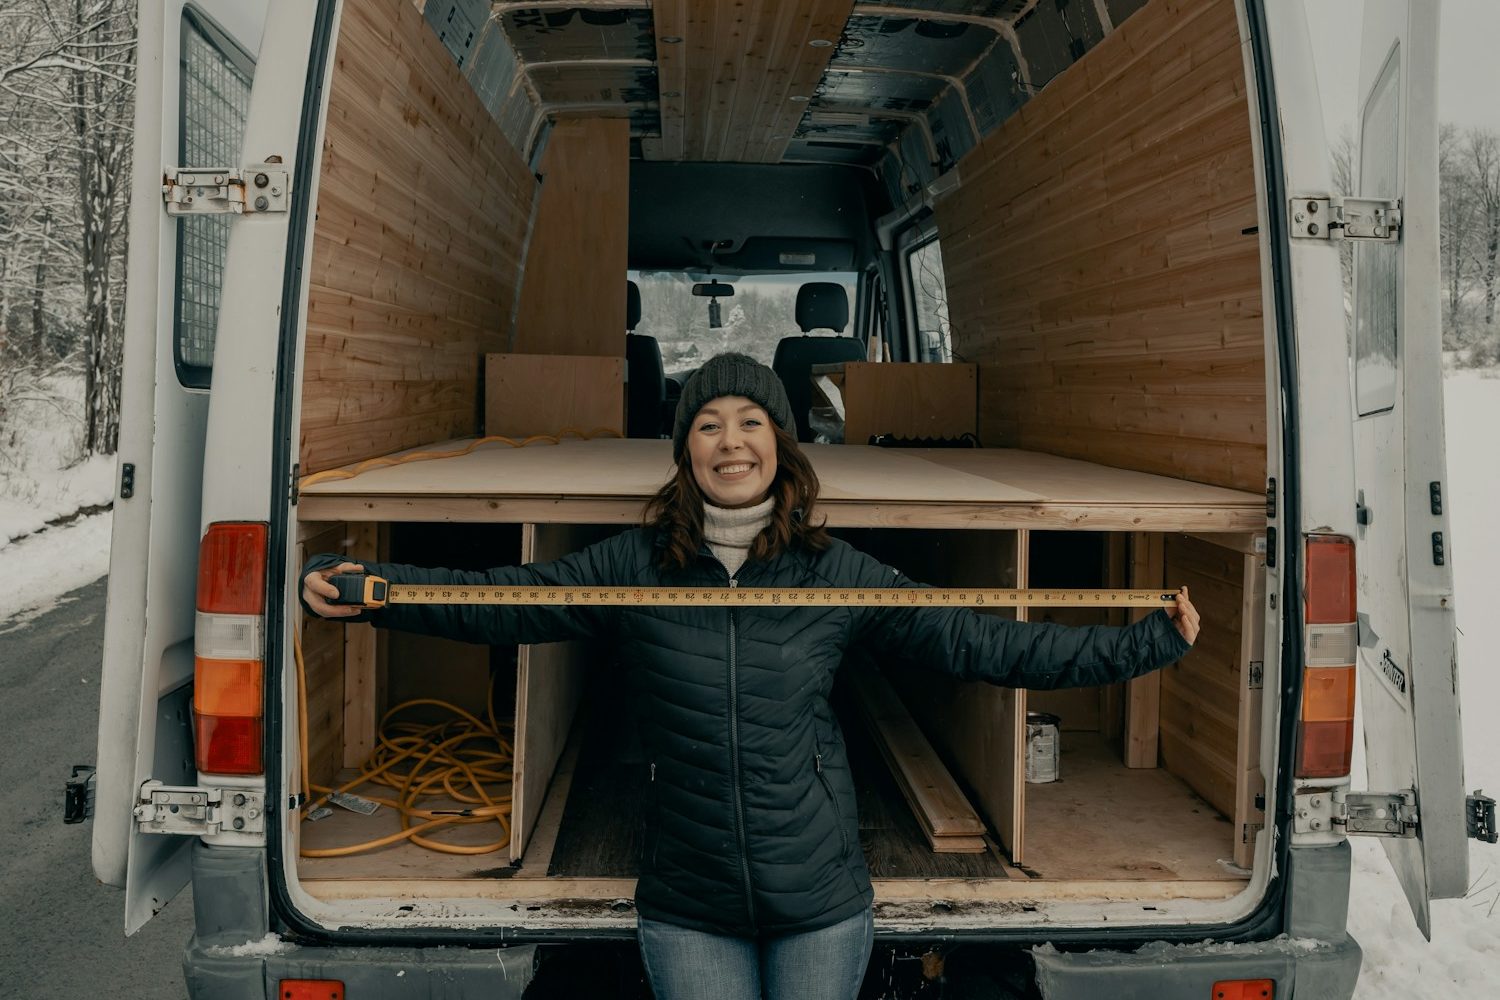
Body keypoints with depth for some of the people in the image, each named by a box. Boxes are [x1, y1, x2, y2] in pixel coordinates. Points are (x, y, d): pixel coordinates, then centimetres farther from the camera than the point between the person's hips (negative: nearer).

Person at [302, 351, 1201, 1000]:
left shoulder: (837, 573, -5)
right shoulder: (632, 568, -5)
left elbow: (980, 643, -5)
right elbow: (498, 601, -7)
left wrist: (1145, 643, -6)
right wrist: (359, 586, -18)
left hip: (821, 903, 0)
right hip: (688, 908, 0)